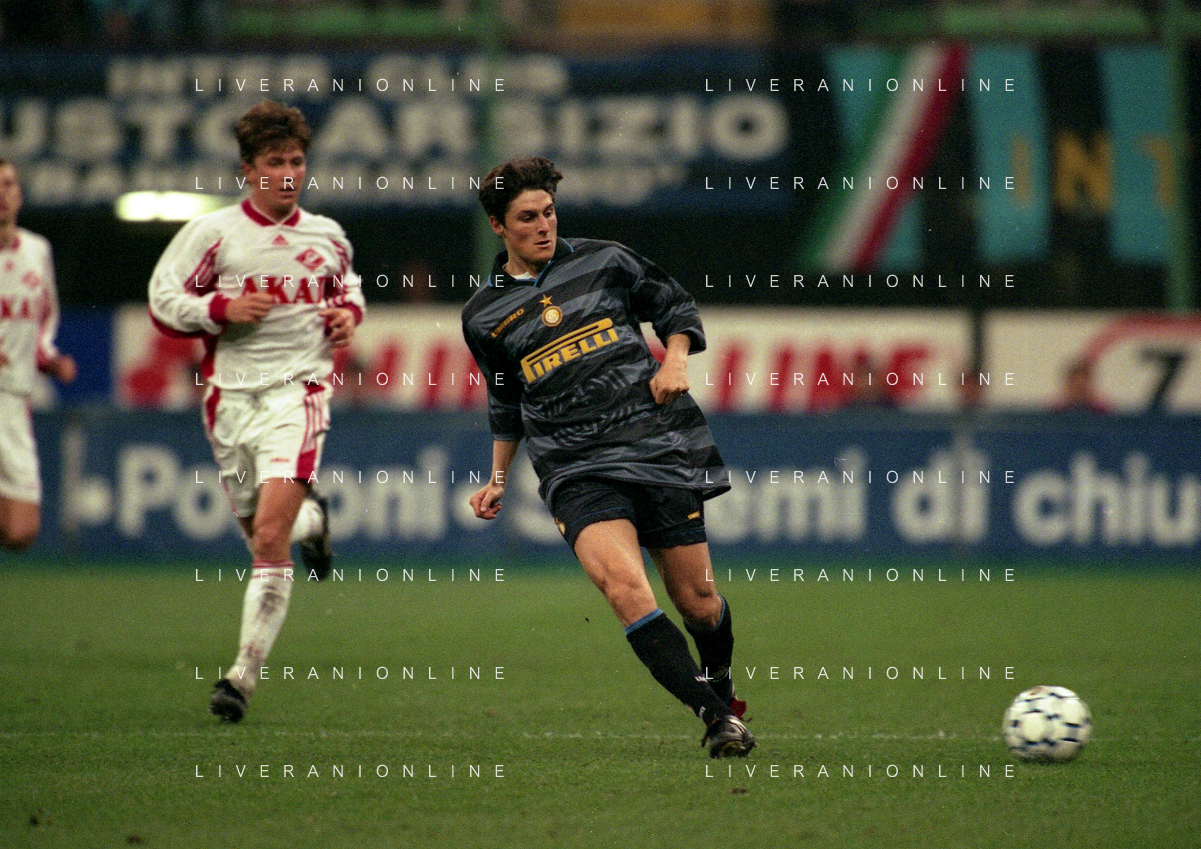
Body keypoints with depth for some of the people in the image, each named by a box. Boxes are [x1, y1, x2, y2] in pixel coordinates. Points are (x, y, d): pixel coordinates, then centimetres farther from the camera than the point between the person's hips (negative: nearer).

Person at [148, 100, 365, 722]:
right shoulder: (212, 232, 0)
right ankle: (311, 519, 51)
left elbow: (348, 287, 28)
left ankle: (245, 672, -13)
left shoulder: (327, 236, 9)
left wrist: (349, 314, 6)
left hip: (298, 392, -1)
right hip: (231, 395, 1)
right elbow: (163, 302, 2)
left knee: (270, 537, -17)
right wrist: (223, 310, -14)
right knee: (260, 533, 13)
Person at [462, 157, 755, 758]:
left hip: (660, 444, 1)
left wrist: (675, 360, 1)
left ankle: (721, 688, 36)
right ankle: (715, 717, -25)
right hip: (576, 471, 0)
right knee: (623, 584, -26)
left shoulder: (604, 262, 8)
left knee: (695, 600, 3)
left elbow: (675, 307, 19)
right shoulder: (484, 315, 11)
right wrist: (498, 480, 22)